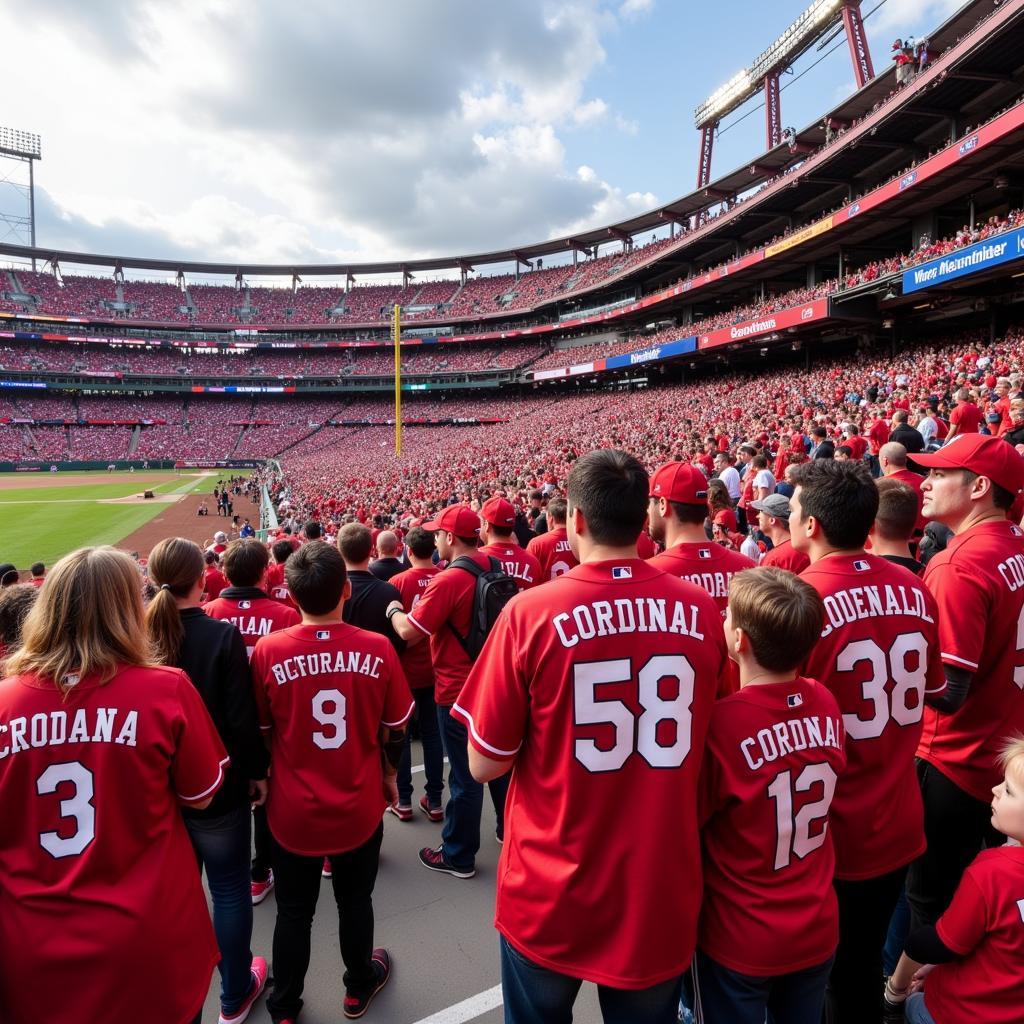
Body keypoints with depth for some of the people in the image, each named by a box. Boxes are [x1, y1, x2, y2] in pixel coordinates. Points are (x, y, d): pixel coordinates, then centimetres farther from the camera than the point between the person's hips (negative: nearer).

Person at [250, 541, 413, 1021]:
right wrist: (388, 774, 15)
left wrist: (261, 778, 16)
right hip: (360, 807, 1)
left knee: (294, 911, 22)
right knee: (355, 901, 24)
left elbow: (260, 732, -4)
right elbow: (395, 730, -5)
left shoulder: (267, 650, -18)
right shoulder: (377, 648, -18)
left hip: (293, 811, 0)